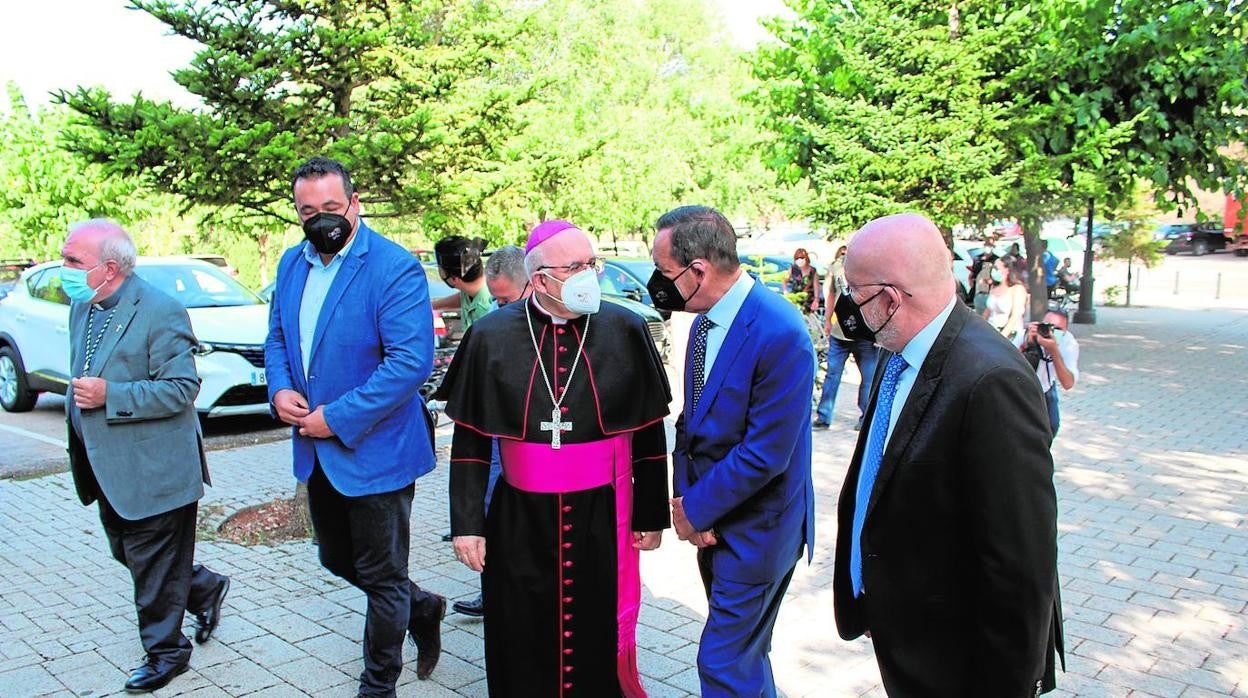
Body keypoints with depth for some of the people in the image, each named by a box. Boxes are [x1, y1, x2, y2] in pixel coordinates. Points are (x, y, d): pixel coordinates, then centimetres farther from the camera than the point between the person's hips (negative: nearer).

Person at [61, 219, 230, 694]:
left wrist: (109, 396, -26)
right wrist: (79, 397, 10)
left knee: (152, 566, 5)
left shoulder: (160, 311, -20)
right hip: (108, 470, 9)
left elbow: (183, 387, -23)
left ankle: (165, 652, 23)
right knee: (130, 555, 20)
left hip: (151, 469, -9)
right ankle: (205, 588, 39)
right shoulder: (83, 307, 8)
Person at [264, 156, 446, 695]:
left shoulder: (395, 268, -19)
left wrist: (337, 418, -24)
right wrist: (280, 389, -6)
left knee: (381, 578, 8)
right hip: (317, 450, 8)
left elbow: (411, 362, -25)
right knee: (337, 559, 22)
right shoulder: (292, 263, 6)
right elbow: (277, 339, 15)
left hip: (374, 448, -8)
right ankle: (422, 610, 45)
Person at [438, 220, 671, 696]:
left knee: (598, 642, 12)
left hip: (602, 518, 0)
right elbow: (468, 441, 1)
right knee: (523, 651, 13)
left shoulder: (625, 330, -5)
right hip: (519, 521, 1)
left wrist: (651, 516, 2)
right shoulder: (492, 336, -4)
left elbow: (649, 435, 1)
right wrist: (467, 523, -2)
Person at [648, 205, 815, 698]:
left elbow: (765, 453, -25)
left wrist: (696, 509, -14)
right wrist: (684, 496, -5)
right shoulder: (705, 319, 2)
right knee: (745, 653, 22)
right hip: (712, 520, 8)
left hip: (753, 528, -8)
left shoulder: (780, 333, -25)